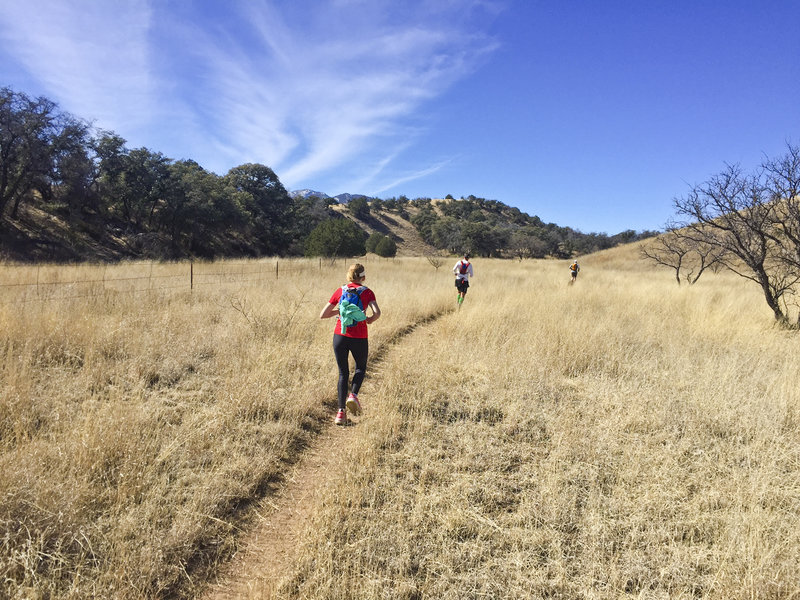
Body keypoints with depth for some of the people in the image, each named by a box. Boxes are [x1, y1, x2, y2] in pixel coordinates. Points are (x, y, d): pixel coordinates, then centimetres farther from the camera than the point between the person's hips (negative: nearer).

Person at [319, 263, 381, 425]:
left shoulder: (340, 291, 5)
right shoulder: (367, 292, 0)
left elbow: (322, 315, 5)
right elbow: (377, 312, -16)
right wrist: (369, 320, 4)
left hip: (340, 336, 2)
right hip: (359, 338, -2)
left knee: (343, 373, 12)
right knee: (361, 368, 24)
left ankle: (341, 412, 4)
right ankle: (353, 395, 0)